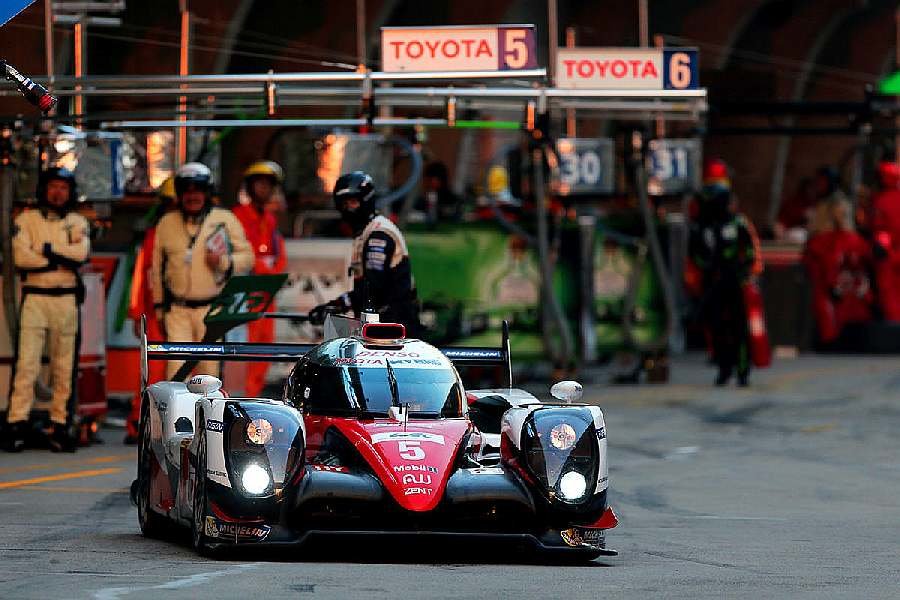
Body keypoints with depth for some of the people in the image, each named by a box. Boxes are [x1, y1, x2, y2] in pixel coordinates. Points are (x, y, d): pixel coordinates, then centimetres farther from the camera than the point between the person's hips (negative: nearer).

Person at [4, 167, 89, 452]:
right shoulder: (27, 220, 6)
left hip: (67, 300, 2)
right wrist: (62, 260, -9)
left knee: (65, 368, 4)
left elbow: (81, 252, -8)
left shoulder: (78, 223, 11)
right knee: (26, 364, -9)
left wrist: (47, 249, -8)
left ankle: (61, 426, 8)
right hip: (35, 298, -2)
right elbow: (21, 257, -10)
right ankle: (17, 426, -10)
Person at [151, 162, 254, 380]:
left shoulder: (226, 220, 2)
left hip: (212, 310, -1)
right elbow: (157, 268, 16)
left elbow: (247, 255, 6)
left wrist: (224, 262, -14)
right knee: (177, 368, -9)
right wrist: (159, 305, 14)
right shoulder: (167, 223, 8)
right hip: (177, 310, 1)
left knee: (209, 368, 1)